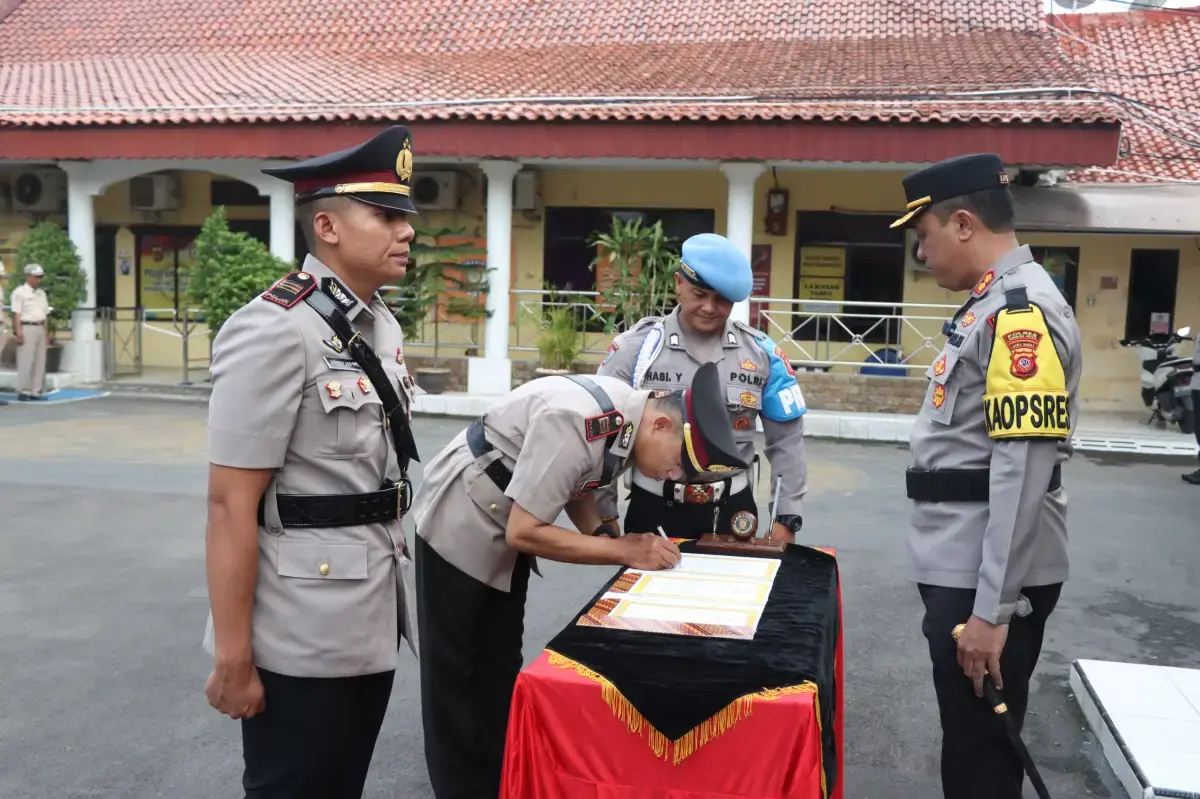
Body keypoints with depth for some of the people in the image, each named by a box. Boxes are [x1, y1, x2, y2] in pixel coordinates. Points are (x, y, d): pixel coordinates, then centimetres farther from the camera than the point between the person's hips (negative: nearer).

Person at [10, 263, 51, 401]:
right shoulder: (19, 292, -5)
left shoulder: (41, 293, 17)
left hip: (40, 328, 7)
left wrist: (45, 333, 13)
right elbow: (16, 314, -10)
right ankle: (23, 392, -3)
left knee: (40, 362, 5)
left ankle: (36, 391, 10)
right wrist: (19, 333, -17)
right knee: (26, 361, -8)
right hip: (26, 328, -7)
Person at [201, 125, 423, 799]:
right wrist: (233, 656, -17)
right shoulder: (274, 331, -18)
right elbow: (231, 504, -19)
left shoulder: (382, 324, 7)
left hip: (373, 619, 8)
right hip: (302, 634, -8)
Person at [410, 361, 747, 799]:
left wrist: (604, 539, -8)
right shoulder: (576, 422, -35)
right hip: (458, 529, -8)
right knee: (459, 678, 4)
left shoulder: (628, 414, -9)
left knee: (500, 670, 17)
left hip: (503, 536, 8)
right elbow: (523, 531, -30)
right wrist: (622, 549, -25)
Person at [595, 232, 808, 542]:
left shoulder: (761, 352, 0)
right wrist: (604, 513, -3)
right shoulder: (637, 347, -6)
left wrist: (786, 516, 3)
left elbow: (786, 440, 5)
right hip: (652, 507, -1)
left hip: (732, 509, 2)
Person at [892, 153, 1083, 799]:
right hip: (964, 567, 9)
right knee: (967, 736, 21)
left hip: (990, 577, -9)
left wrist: (992, 609, -23)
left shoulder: (1022, 309, -19)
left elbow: (1023, 473, -24)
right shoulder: (995, 303, 13)